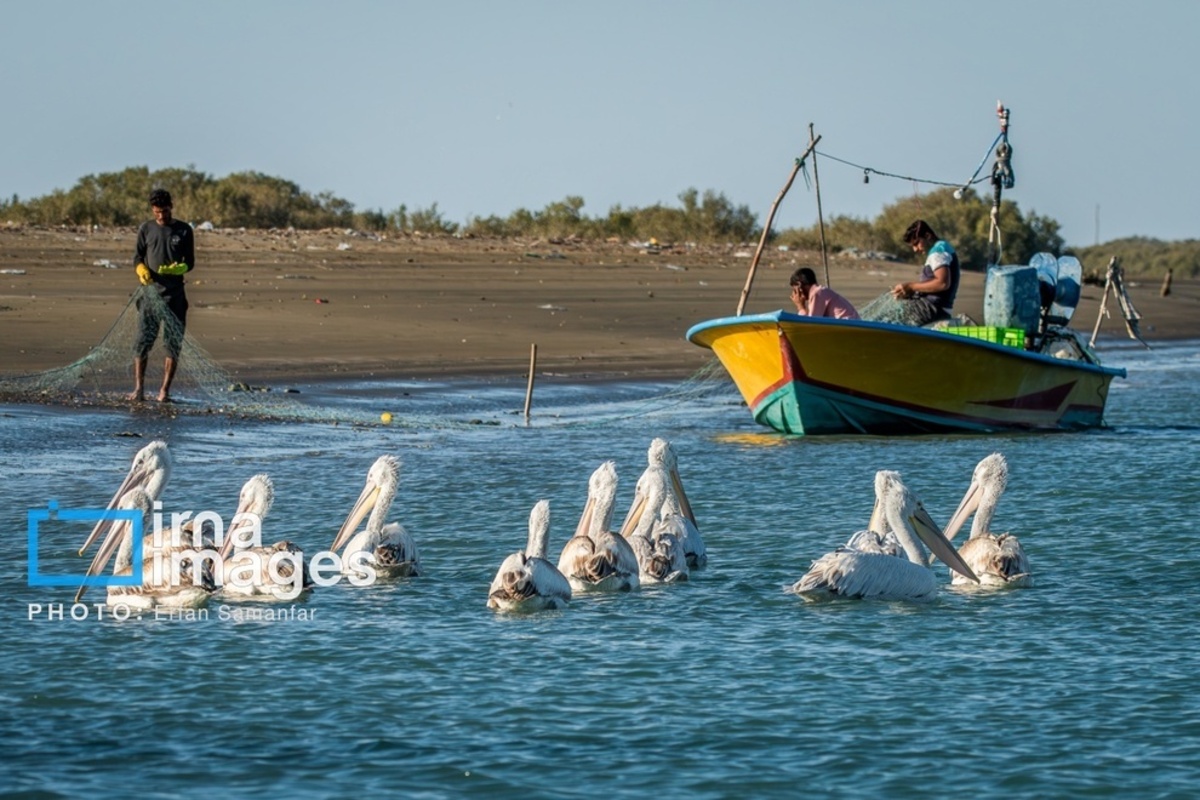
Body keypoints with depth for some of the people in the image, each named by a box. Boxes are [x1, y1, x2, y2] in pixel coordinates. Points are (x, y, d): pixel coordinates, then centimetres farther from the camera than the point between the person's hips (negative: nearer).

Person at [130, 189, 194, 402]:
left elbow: (190, 262, 5)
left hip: (175, 294, 0)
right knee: (144, 340, -5)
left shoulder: (184, 230, 5)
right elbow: (137, 256, 10)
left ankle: (165, 391, 4)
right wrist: (141, 270, -12)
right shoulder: (146, 229, 7)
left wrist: (177, 269, -16)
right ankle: (139, 388, -2)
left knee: (173, 343, -1)